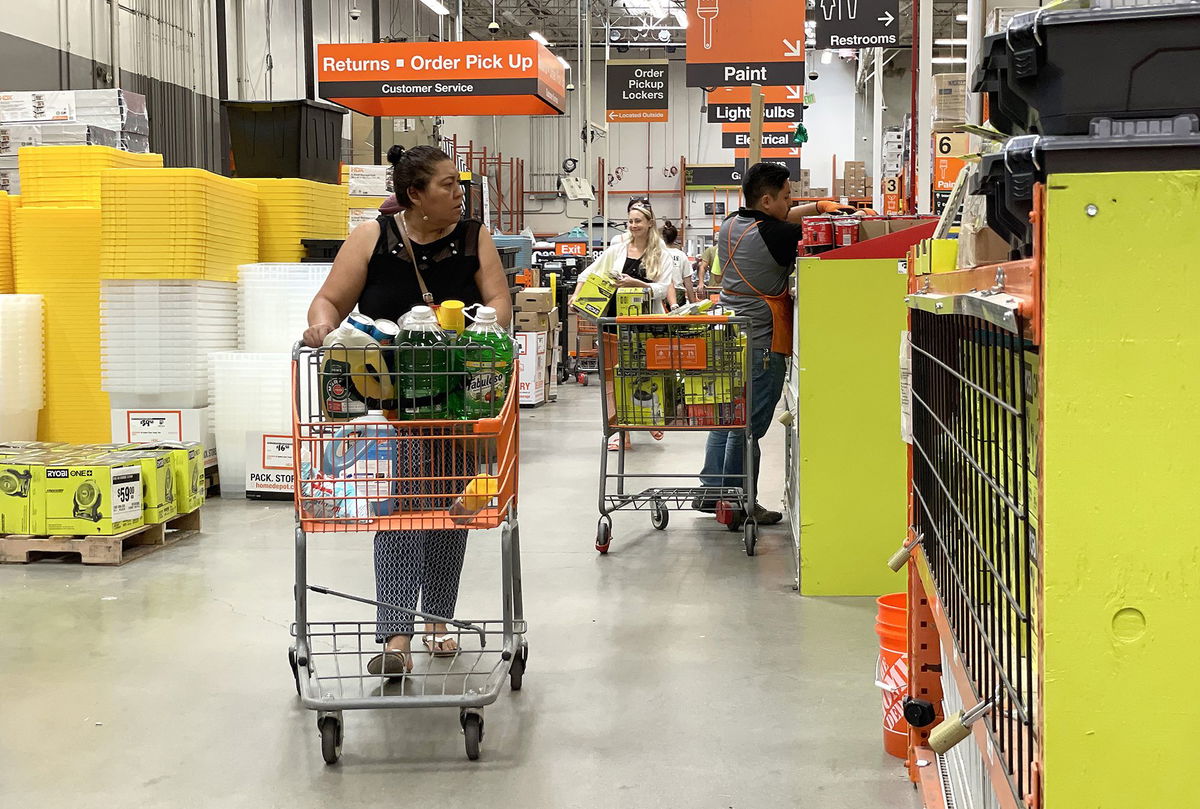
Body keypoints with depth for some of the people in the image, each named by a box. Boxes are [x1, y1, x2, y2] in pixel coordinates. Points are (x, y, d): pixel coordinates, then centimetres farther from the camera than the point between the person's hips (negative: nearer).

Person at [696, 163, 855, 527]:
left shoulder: (730, 225, 9)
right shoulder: (775, 235, -17)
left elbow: (780, 220, 21)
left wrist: (819, 205, 15)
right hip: (761, 344, -9)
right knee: (748, 426, -1)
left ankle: (710, 492, 23)